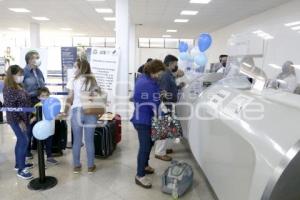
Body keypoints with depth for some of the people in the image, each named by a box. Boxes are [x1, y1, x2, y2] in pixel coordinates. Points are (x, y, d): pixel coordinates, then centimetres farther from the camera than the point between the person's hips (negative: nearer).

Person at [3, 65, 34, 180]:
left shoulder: (19, 86, 9)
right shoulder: (9, 89, -18)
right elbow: (10, 107, -19)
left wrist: (29, 116, 18)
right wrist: (19, 121, -18)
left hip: (24, 118, 9)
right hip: (16, 120, -9)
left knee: (20, 141, 17)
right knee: (24, 141, -7)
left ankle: (19, 164, 31)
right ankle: (21, 170, 4)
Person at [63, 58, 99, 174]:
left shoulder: (74, 80, 0)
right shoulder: (93, 80, 5)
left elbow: (70, 98, 0)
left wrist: (65, 111, 10)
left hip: (77, 111, -1)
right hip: (91, 112, 1)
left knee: (77, 140, 10)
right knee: (89, 140, 8)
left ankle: (76, 166, 21)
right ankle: (91, 166, 18)